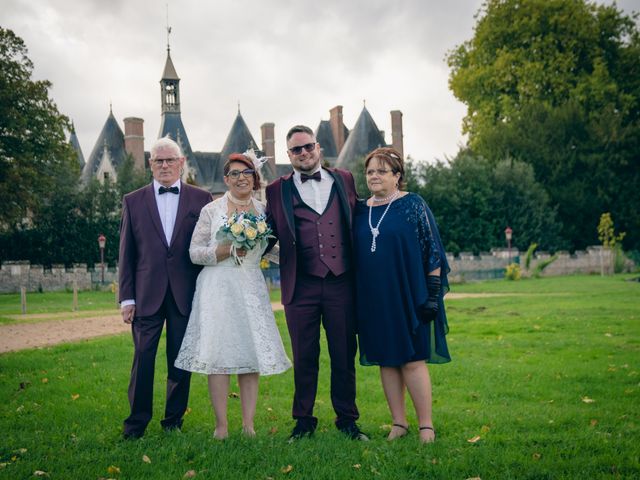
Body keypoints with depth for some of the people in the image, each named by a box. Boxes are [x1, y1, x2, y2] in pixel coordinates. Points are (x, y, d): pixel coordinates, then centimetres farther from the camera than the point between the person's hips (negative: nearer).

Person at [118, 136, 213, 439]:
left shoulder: (201, 199, 5)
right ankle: (136, 423, 12)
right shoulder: (133, 201, 7)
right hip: (147, 295, 0)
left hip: (187, 294, 0)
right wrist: (126, 298, 1)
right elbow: (126, 254, 7)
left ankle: (174, 420, 21)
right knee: (143, 358, 0)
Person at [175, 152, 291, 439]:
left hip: (252, 289, 3)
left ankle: (248, 424, 7)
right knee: (218, 354, -5)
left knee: (252, 353, 0)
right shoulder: (211, 210, 4)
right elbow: (195, 253, 0)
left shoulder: (263, 211, 11)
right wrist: (227, 250, -12)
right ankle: (221, 425, 2)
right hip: (218, 288, -2)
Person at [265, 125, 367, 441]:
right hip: (301, 286, -1)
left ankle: (347, 420, 22)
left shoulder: (344, 180, 10)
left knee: (345, 355, 8)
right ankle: (303, 421, 22)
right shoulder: (277, 190, 6)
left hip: (341, 283, 1)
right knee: (304, 357, 8)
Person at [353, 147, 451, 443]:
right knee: (386, 361, 8)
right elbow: (353, 255, 15)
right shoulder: (360, 211, 10)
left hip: (407, 296, -4)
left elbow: (432, 251, -4)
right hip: (373, 301, 5)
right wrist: (355, 300, 12)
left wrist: (433, 293, -10)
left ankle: (426, 425, 6)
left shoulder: (413, 206, -3)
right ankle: (399, 422, 18)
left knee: (412, 361, -3)